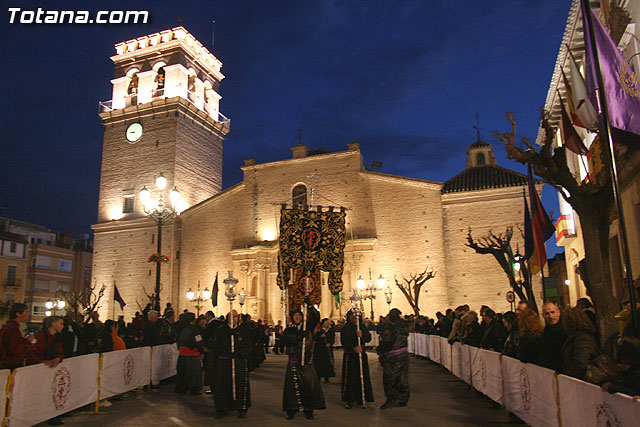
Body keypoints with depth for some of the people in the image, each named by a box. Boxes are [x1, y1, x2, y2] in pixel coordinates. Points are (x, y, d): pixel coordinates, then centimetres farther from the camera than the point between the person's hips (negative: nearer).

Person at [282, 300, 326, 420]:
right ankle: (291, 410, 7)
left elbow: (316, 317, 0)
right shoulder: (289, 330, 8)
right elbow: (285, 338, -12)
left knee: (310, 385, -2)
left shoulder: (308, 326, 11)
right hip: (294, 363, -1)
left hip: (307, 362, 1)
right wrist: (298, 337, -24)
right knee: (292, 386, -4)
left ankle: (308, 410, 9)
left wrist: (309, 305, -10)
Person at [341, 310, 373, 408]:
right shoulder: (346, 328, -1)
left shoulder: (362, 327, 11)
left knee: (362, 377, 5)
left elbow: (369, 337, 1)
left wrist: (362, 335, -20)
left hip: (361, 354, 4)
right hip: (350, 356, -4)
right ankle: (349, 400, 3)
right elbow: (344, 341, -11)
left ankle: (360, 398, 18)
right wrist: (354, 347, -26)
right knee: (349, 377, -5)